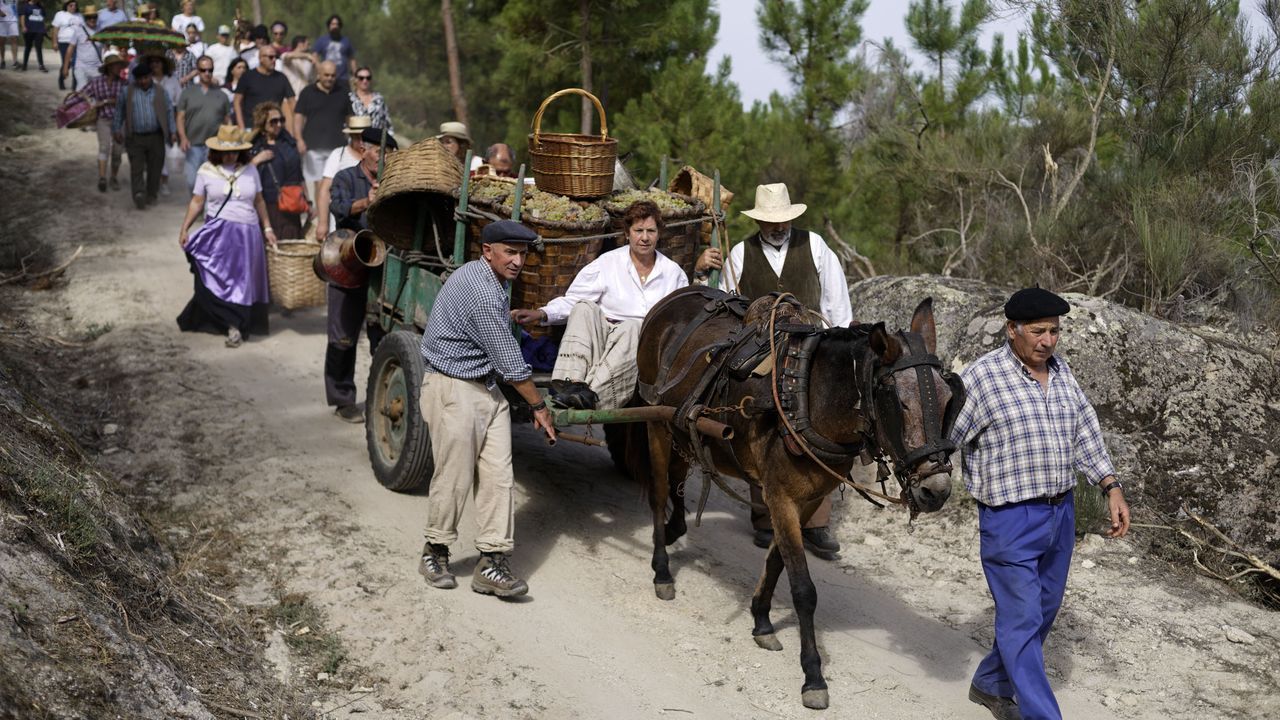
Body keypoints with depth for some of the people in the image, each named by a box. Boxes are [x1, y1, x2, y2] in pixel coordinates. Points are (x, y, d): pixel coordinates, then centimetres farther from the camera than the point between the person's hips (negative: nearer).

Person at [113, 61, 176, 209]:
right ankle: (139, 194, -19)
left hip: (156, 137, 1)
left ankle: (151, 195, 17)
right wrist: (117, 130, 9)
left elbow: (169, 112, 8)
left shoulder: (160, 92, 7)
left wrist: (173, 131, 3)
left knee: (155, 168, 5)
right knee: (137, 168, -10)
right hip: (135, 137, -1)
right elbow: (119, 112, 12)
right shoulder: (127, 92, 6)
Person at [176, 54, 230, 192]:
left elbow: (227, 120, 13)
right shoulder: (188, 92, 8)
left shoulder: (221, 94, 13)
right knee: (192, 181, -4)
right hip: (194, 145, -1)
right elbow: (181, 117, 4)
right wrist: (183, 137, -10)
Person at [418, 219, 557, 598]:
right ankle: (435, 551, 20)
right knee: (455, 477, 0)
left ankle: (492, 563, 3)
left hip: (487, 388, 10)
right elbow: (511, 364, -18)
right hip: (453, 390, -9)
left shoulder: (491, 281, 9)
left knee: (497, 477, 2)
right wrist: (539, 406, -9)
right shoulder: (482, 296, -23)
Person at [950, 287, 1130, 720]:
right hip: (1009, 518, -7)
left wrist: (1112, 488, 7)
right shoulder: (982, 377, -14)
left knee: (1043, 612, 17)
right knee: (1022, 621, -5)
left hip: (1061, 513, 7)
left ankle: (991, 684, 36)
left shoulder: (1061, 372, 7)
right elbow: (942, 436, -10)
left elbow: (1086, 436, 13)